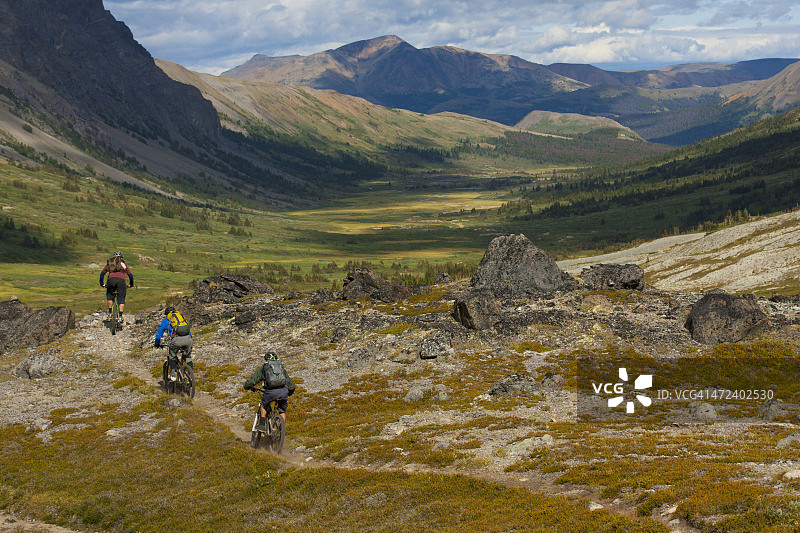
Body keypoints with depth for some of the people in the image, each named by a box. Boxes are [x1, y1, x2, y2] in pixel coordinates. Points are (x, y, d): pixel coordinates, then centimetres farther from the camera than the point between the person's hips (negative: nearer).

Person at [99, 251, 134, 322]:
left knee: (110, 295, 26)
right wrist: (131, 285, 38)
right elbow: (130, 275, 25)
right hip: (121, 279, -1)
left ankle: (110, 312, 19)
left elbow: (102, 273, 31)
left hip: (111, 279, 1)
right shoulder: (123, 263, 27)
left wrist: (101, 283, 43)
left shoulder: (109, 263, 30)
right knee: (121, 299, 6)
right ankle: (120, 316, -6)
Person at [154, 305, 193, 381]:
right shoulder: (181, 316, 32)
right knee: (188, 357, 23)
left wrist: (156, 344, 47)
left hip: (176, 340, -3)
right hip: (188, 339, 3)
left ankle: (172, 374, 12)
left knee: (172, 356, 23)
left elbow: (159, 334, 30)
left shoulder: (165, 321, 24)